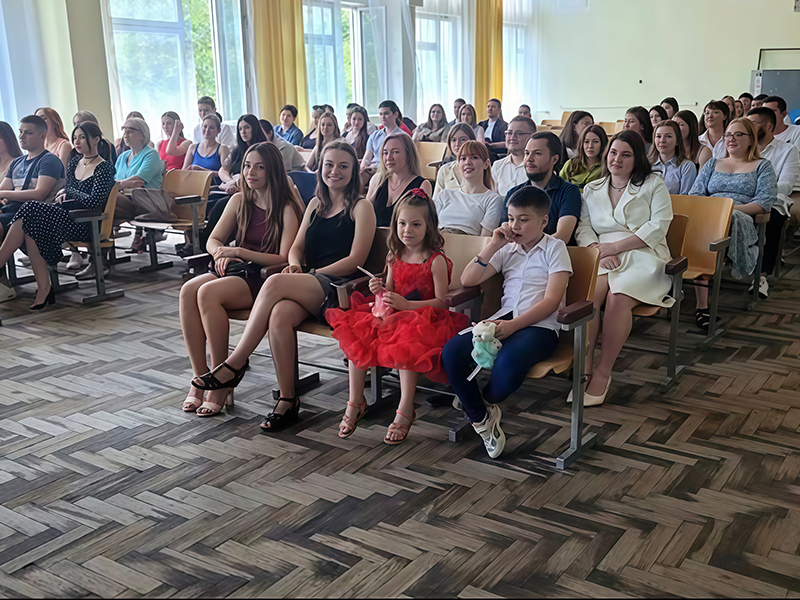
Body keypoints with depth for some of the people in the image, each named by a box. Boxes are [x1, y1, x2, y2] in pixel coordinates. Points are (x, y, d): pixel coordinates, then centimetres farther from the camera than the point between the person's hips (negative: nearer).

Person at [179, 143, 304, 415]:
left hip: (265, 278, -6)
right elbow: (213, 240, 18)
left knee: (208, 293, -32)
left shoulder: (287, 209, -5)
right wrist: (223, 254, -6)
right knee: (188, 289, -25)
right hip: (235, 270, 6)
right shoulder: (240, 201, 15)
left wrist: (239, 252, -14)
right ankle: (199, 378, -21)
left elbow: (284, 259, -12)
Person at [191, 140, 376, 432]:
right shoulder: (315, 204, 24)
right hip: (307, 290, 5)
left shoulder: (361, 207, 5)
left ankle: (234, 364, -22)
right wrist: (295, 265, -4)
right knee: (279, 316, -31)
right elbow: (297, 246, 20)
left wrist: (312, 274, -8)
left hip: (339, 288, -5)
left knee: (275, 283, -30)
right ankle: (287, 400, -23)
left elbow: (355, 260, -4)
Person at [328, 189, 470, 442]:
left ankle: (405, 410, -22)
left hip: (422, 317, -6)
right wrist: (380, 290, -7)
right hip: (392, 316, 6)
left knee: (405, 344, -37)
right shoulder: (394, 258, 12)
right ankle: (355, 402, -5)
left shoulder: (436, 260, -7)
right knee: (354, 336, -17)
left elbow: (441, 301, -11)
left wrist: (406, 305, -21)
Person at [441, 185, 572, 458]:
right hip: (504, 320, 5)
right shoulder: (507, 249, 21)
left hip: (540, 326, -5)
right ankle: (480, 418, -4)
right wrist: (493, 246, 5)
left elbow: (551, 302, -6)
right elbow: (467, 280, 13)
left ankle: (486, 403, 0)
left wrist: (513, 325, -17)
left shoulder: (555, 248, 6)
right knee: (451, 351, -22)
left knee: (507, 362, -38)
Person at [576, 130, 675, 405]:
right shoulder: (592, 189, 23)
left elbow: (658, 227, -2)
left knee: (617, 298, -33)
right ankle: (585, 367, -28)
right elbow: (584, 228, 11)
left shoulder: (653, 184, 12)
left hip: (643, 255, -2)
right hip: (602, 257, 2)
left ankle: (603, 372, -23)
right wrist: (598, 252, -11)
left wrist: (615, 246, -11)